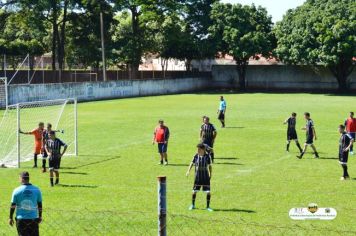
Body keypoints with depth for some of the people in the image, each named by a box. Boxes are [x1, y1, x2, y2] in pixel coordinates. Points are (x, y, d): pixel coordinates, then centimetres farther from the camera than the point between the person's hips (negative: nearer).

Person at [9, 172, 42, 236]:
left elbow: (13, 206, -3)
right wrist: (40, 216, 16)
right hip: (33, 219, 1)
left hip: (21, 219, -1)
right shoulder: (36, 190, -1)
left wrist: (11, 218, 8)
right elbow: (40, 205, 5)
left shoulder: (16, 191, -6)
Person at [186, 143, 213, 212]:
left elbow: (210, 166, 1)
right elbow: (192, 163, 4)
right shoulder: (196, 156, -3)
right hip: (197, 177, 2)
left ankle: (208, 206, 10)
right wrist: (188, 171, -8)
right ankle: (193, 205, 25)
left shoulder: (207, 156, -7)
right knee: (194, 191, 6)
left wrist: (210, 174, 2)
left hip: (205, 177, -1)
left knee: (208, 192, -4)